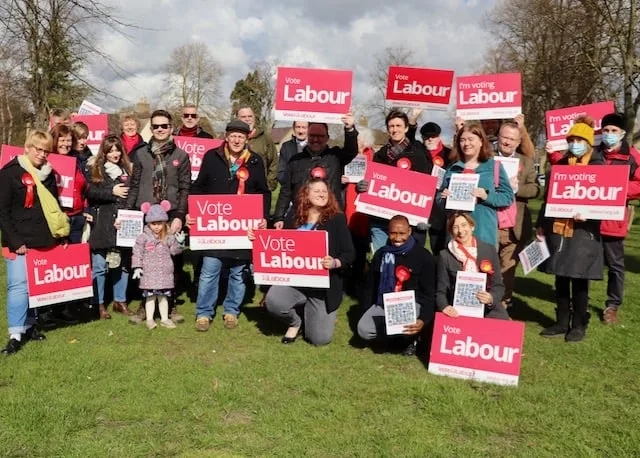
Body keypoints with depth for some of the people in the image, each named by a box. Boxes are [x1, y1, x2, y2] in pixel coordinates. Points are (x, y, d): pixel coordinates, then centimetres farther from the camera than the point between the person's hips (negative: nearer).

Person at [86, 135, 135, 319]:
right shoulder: (95, 169, 3)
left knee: (123, 263, 9)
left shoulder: (127, 169, 12)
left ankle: (120, 301, 22)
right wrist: (112, 192, -13)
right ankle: (99, 304, 13)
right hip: (102, 225, -3)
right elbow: (90, 192, -8)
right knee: (99, 266, 1)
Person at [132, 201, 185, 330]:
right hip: (149, 273, -3)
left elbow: (174, 251, 7)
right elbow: (137, 253, -4)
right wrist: (137, 267, -9)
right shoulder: (143, 237, -4)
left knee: (163, 296, 12)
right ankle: (149, 319, 10)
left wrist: (179, 243, -10)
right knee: (150, 296, 2)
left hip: (165, 273, 3)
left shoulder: (169, 237, 4)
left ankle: (164, 319, 20)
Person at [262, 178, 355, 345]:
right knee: (272, 301, -29)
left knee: (320, 339, -5)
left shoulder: (337, 219, -3)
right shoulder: (295, 220, 7)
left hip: (324, 285, -2)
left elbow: (350, 254, -7)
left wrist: (335, 263, -27)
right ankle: (295, 321, 9)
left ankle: (310, 312, 32)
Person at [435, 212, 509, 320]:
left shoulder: (489, 250, 7)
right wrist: (444, 306, -15)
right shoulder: (445, 256, 4)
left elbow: (498, 285, 9)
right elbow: (441, 291, 5)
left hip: (489, 309, 1)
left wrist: (491, 298, -12)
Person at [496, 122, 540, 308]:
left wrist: (516, 188, -20)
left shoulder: (527, 162, 10)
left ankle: (503, 305, 19)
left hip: (514, 226, 2)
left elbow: (535, 189, -3)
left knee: (508, 269, 9)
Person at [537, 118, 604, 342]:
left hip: (583, 231, -4)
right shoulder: (561, 164, 11)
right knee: (561, 279, 10)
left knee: (579, 280, 2)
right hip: (558, 229, 4)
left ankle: (579, 324, 15)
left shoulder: (598, 166, -1)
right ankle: (562, 322, 21)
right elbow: (548, 196, 13)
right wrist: (541, 224, 9)